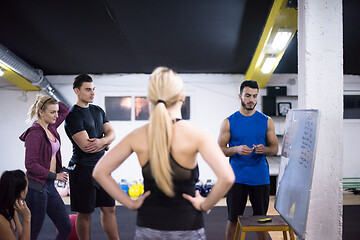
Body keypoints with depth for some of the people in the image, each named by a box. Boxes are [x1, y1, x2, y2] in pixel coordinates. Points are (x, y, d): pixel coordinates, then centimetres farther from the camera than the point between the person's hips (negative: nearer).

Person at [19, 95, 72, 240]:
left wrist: (52, 103, 9)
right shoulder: (35, 133, -15)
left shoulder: (51, 128, 9)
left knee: (66, 228, 9)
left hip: (50, 186, 8)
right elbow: (30, 165, -19)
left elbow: (65, 111, 27)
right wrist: (55, 175, -12)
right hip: (37, 187, -8)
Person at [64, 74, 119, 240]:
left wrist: (101, 141, -15)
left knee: (109, 208, 11)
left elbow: (111, 133, 7)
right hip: (83, 168, -7)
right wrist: (106, 143, -3)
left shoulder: (98, 111, 13)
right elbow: (85, 145, -20)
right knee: (85, 213, 3)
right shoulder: (73, 116, -12)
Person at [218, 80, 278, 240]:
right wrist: (236, 150, -18)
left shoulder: (266, 121, 6)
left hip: (260, 178, 1)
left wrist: (264, 149, -14)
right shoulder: (229, 122, 2)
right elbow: (220, 149, 1)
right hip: (237, 177, -1)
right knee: (233, 219, 4)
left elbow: (275, 148, 8)